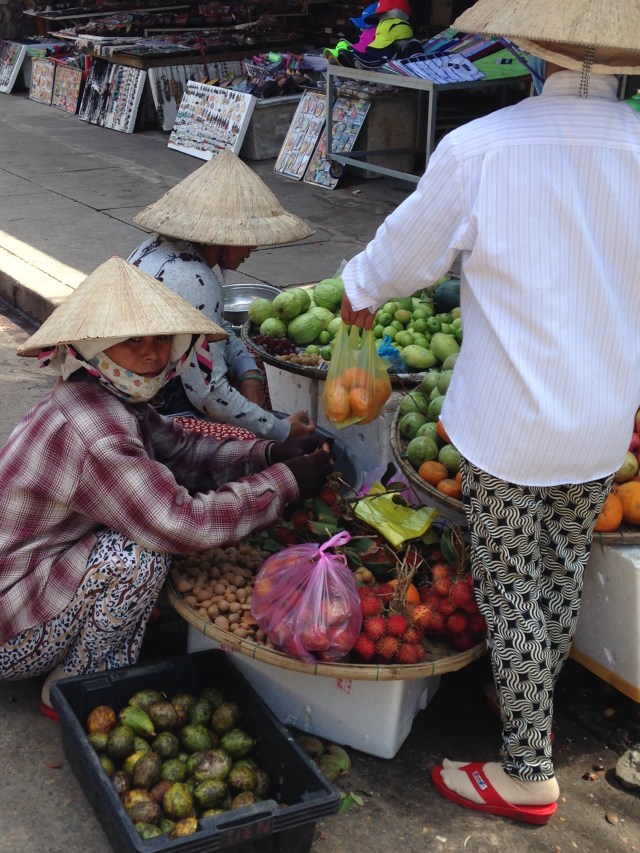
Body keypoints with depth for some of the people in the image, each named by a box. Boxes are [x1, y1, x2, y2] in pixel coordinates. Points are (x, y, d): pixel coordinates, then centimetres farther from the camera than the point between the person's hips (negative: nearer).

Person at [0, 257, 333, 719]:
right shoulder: (94, 438, -31)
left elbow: (181, 447, 7)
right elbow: (185, 525, -31)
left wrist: (270, 453, -8)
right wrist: (287, 481, -22)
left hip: (39, 568, 10)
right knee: (140, 553, -28)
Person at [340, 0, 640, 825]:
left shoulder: (479, 149, -18)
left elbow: (405, 252, -1)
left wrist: (359, 290, 21)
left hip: (509, 423, -4)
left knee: (511, 587, 9)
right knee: (562, 569, 22)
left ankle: (527, 773, 22)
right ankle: (533, 708, 44)